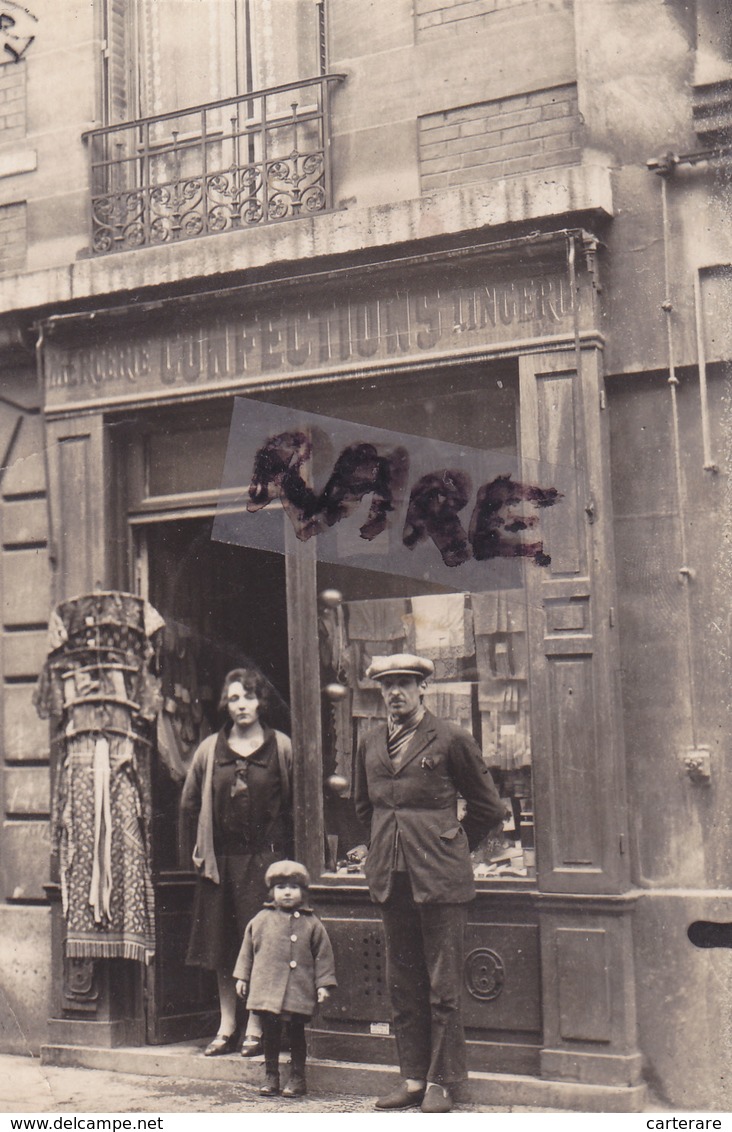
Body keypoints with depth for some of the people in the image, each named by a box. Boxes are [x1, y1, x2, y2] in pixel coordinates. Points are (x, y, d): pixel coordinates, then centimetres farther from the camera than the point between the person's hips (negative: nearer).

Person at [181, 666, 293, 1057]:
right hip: (221, 857, 3)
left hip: (265, 856, -3)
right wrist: (213, 830, 12)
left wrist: (274, 834, -1)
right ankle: (227, 1027, 13)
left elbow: (298, 803, 2)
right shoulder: (210, 749, 6)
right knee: (221, 943, 5)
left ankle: (255, 1028, 3)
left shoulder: (281, 747, -1)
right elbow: (190, 801, 17)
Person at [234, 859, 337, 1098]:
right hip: (266, 988, 1)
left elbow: (323, 955, 4)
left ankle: (297, 1079, 16)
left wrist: (323, 984, -1)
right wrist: (242, 977, 11)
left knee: (296, 1034, 5)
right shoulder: (262, 920, 5)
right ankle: (271, 1077, 19)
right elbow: (248, 949, 12)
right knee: (270, 1034, 8)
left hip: (299, 992, -1)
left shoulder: (311, 923, 1)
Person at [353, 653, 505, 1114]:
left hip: (439, 878, -5)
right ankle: (413, 1078, 17)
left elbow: (487, 807, 4)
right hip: (390, 877, 5)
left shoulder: (451, 740, -4)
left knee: (444, 986, 0)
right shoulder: (370, 745, 11)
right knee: (403, 985, 9)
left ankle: (441, 1082, 7)